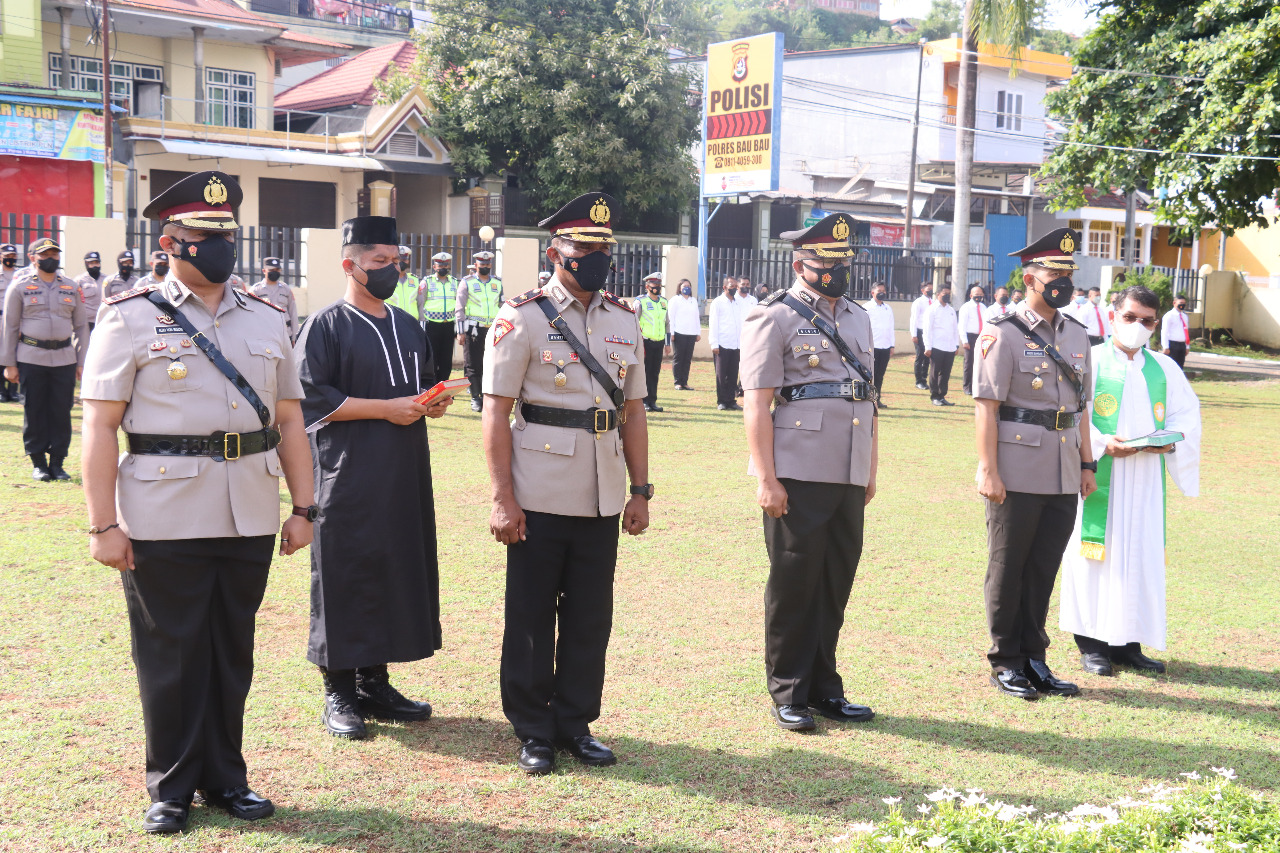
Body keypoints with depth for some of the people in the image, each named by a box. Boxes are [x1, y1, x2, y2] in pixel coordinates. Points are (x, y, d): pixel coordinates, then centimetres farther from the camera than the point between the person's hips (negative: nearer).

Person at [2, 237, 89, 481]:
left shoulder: (70, 287, 11)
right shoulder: (20, 286, 2)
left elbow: (81, 326, 15)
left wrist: (81, 361, 9)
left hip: (64, 359, 2)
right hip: (31, 359, -2)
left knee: (62, 412, 1)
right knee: (34, 412, 1)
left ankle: (57, 462, 11)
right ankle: (39, 463, 11)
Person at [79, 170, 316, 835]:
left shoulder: (266, 321, 10)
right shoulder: (131, 318, -2)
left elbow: (289, 422, 13)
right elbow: (101, 426, -6)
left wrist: (302, 508, 7)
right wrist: (103, 525, -11)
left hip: (249, 522, 4)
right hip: (164, 523, -4)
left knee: (232, 654, 13)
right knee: (170, 657, 6)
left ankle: (225, 778, 28)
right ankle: (171, 788, 22)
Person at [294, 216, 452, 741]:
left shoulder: (409, 327, 15)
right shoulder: (326, 327, -6)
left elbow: (424, 383, 24)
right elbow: (312, 399, -13)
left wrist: (433, 403, 0)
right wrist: (386, 408, -18)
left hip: (404, 477, 7)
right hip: (348, 478, -7)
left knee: (399, 573, 9)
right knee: (345, 577, -2)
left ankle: (375, 683, 22)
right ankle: (339, 693, 9)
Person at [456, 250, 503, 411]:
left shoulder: (498, 283, 14)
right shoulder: (467, 282, 4)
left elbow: (502, 306, 21)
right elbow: (459, 308, 1)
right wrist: (461, 332, -6)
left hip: (493, 330, 3)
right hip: (473, 329, -3)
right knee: (473, 364, -1)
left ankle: (486, 395, 11)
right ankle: (475, 398, 5)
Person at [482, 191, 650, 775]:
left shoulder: (624, 322, 10)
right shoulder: (522, 319, -6)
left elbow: (633, 412, 13)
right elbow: (496, 413, -8)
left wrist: (640, 492, 8)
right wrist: (503, 500, -13)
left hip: (601, 502, 5)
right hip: (540, 501, -4)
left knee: (591, 618, 11)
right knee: (531, 619, 6)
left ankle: (576, 723, 26)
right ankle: (533, 733, 19)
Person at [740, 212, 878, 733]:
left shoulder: (858, 318, 17)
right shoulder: (775, 318, -4)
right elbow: (757, 404, -9)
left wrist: (870, 472, 17)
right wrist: (766, 479, -15)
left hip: (849, 476, 6)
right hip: (798, 475, -6)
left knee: (836, 583, 11)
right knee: (793, 584, 2)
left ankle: (824, 688, 23)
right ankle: (787, 694, 13)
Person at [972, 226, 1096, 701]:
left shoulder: (1077, 335, 12)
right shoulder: (1003, 335, -8)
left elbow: (1081, 406, 17)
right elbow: (986, 407, -12)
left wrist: (1087, 464, 14)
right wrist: (988, 470, -16)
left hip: (1064, 479, 6)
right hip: (1018, 477, -6)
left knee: (1043, 572, 12)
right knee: (1007, 571, 5)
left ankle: (1034, 660, 23)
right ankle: (1005, 664, 17)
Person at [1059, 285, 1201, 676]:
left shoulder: (1165, 369, 12)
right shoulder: (1090, 361, -1)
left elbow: (1187, 415, 12)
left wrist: (1171, 441, -9)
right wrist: (1101, 444, -22)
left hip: (1145, 482, 4)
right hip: (1099, 479, -4)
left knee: (1141, 556, 5)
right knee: (1097, 555, -1)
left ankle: (1127, 641, 13)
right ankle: (1092, 642, 8)